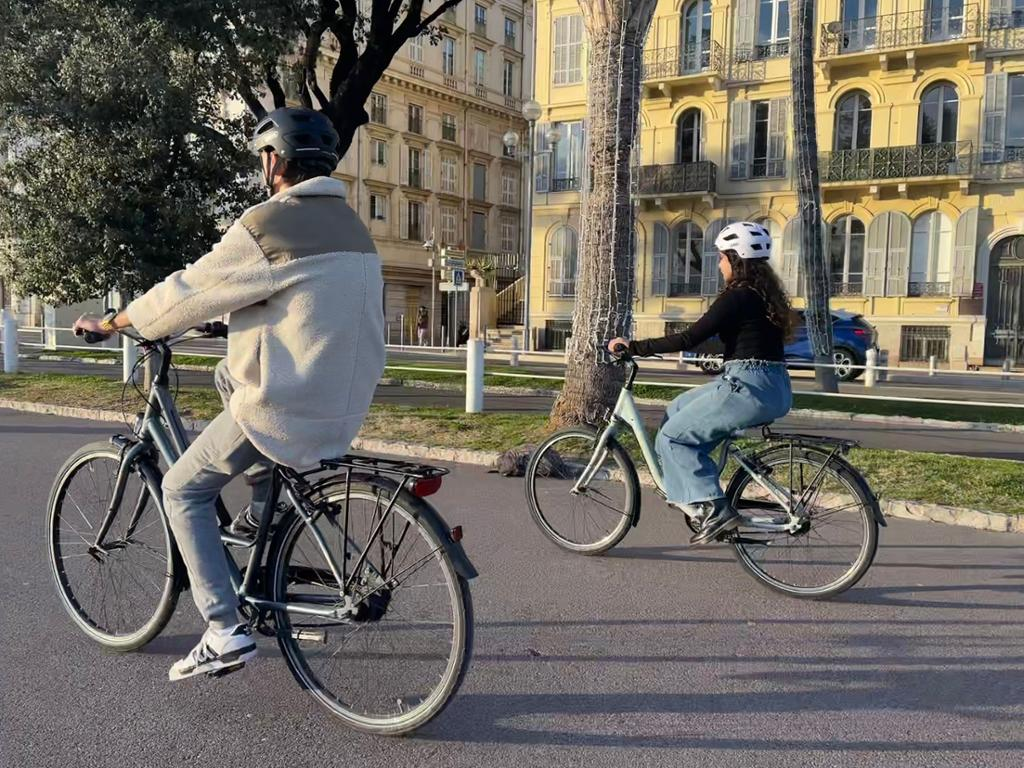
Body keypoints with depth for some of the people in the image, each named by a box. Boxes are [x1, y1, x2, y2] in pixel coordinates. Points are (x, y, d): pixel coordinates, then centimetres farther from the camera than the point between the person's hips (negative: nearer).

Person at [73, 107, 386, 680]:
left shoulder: (270, 223, -14)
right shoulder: (351, 225, 11)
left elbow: (188, 292, -8)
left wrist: (109, 324, 8)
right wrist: (237, 323, 34)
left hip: (285, 405, -8)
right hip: (348, 403, 8)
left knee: (184, 491, 10)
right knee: (230, 377, 33)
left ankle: (226, 633, 4)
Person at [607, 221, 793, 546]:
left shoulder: (738, 296, -13)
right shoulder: (764, 294, 15)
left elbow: (689, 339, -17)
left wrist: (633, 347, -10)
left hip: (749, 388, -10)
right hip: (776, 389, 10)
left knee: (672, 437, -2)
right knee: (678, 410, 21)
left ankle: (715, 510, -5)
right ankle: (691, 493, 22)